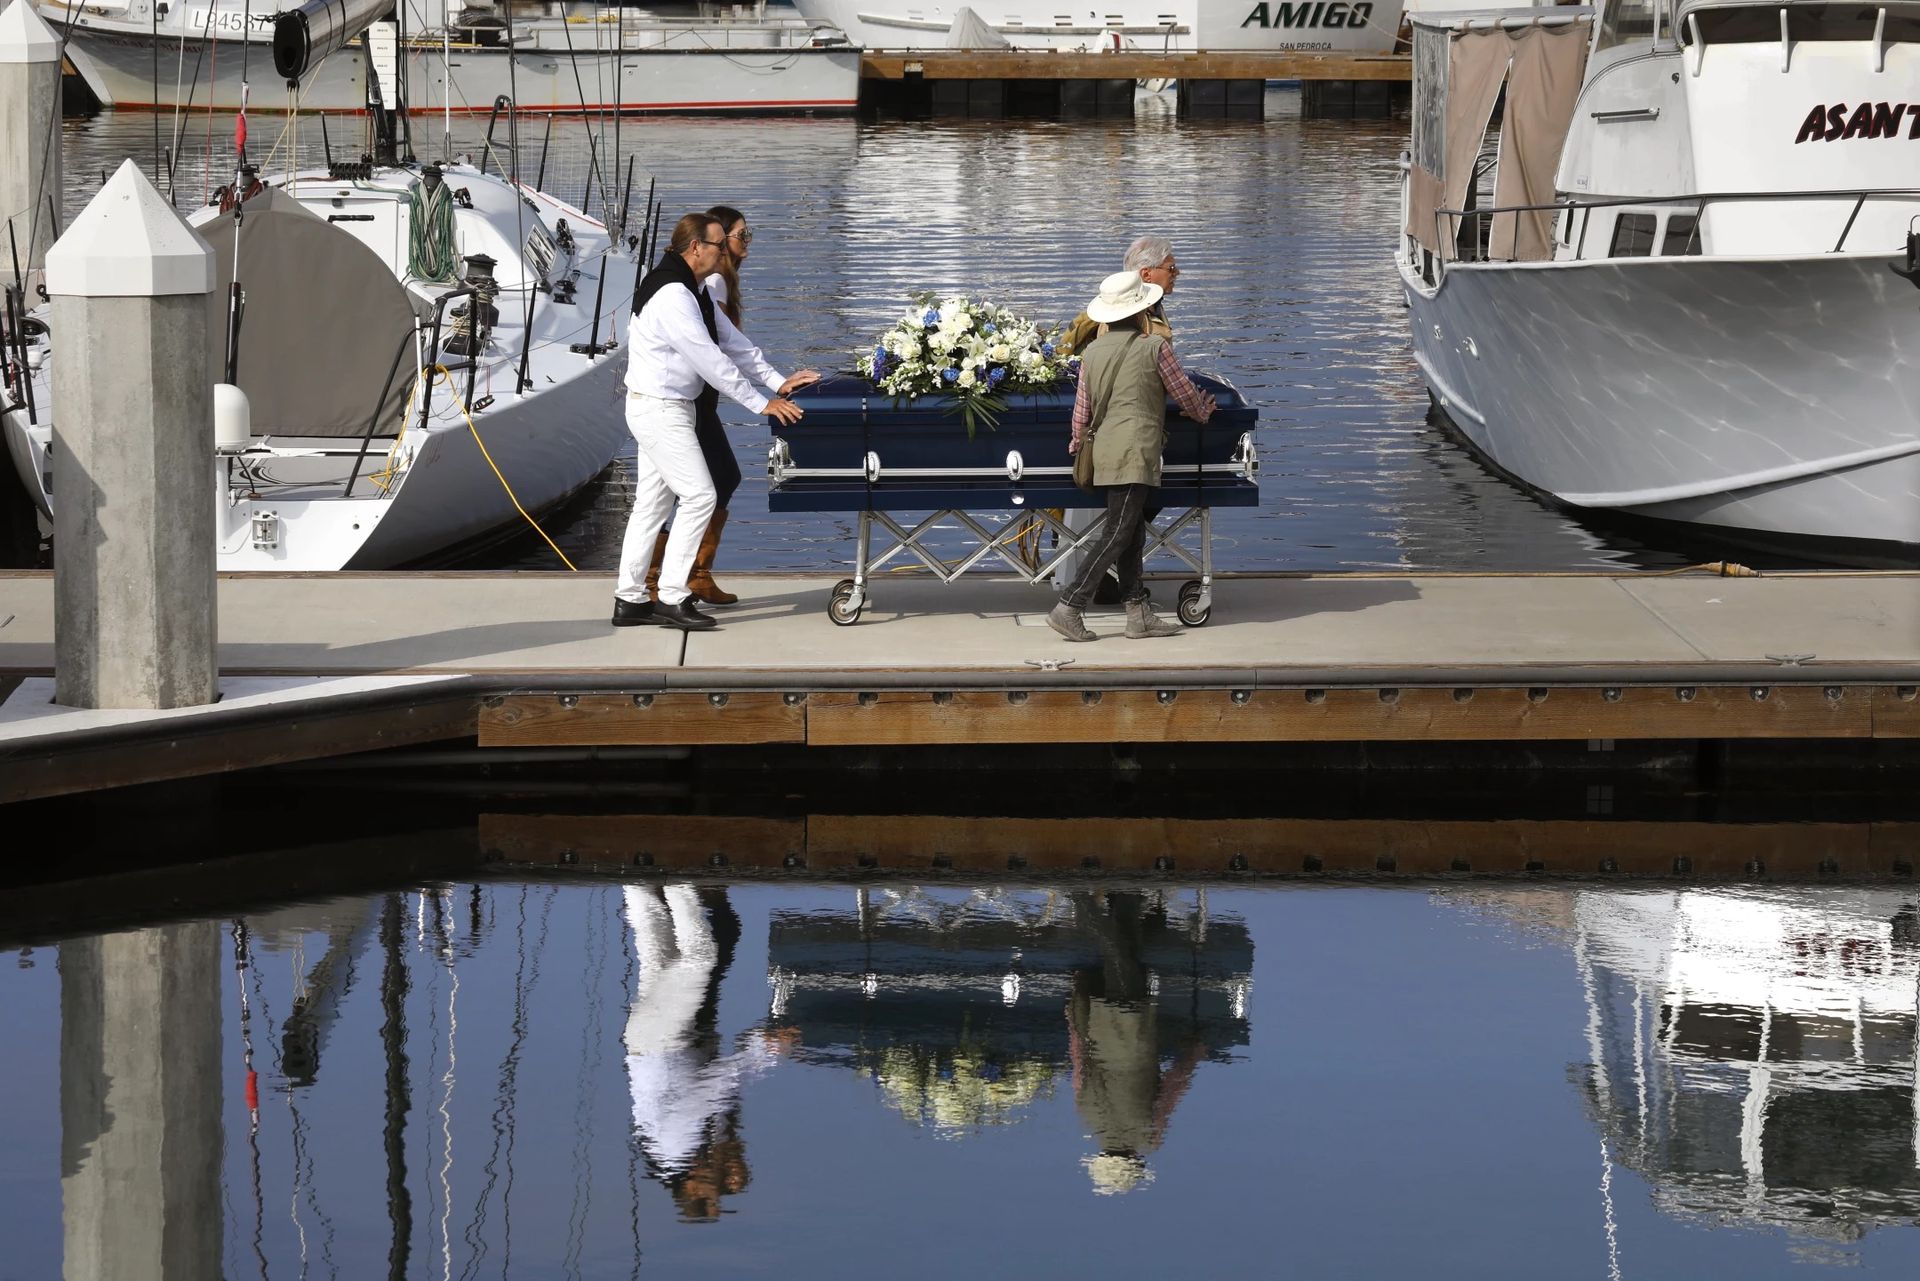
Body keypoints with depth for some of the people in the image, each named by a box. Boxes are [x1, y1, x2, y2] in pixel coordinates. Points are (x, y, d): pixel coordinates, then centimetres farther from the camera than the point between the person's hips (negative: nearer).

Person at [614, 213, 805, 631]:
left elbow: (731, 339, 15)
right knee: (699, 496, -10)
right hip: (660, 409, -11)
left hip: (661, 409, 11)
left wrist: (778, 383, 9)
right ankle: (672, 598, -8)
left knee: (651, 503, 12)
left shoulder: (693, 291, 12)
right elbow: (710, 360, -23)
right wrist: (761, 404, -19)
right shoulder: (672, 295, -22)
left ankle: (630, 599, 15)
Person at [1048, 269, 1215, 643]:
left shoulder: (1092, 352, 8)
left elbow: (1081, 412, 12)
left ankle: (1139, 614, 12)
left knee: (1132, 532, 12)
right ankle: (1069, 607, -11)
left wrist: (1079, 443, 31)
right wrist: (1203, 411, 26)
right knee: (1118, 534, -5)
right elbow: (1185, 394, 4)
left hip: (1106, 451, 7)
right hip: (1136, 451, -7)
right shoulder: (1154, 347, -6)